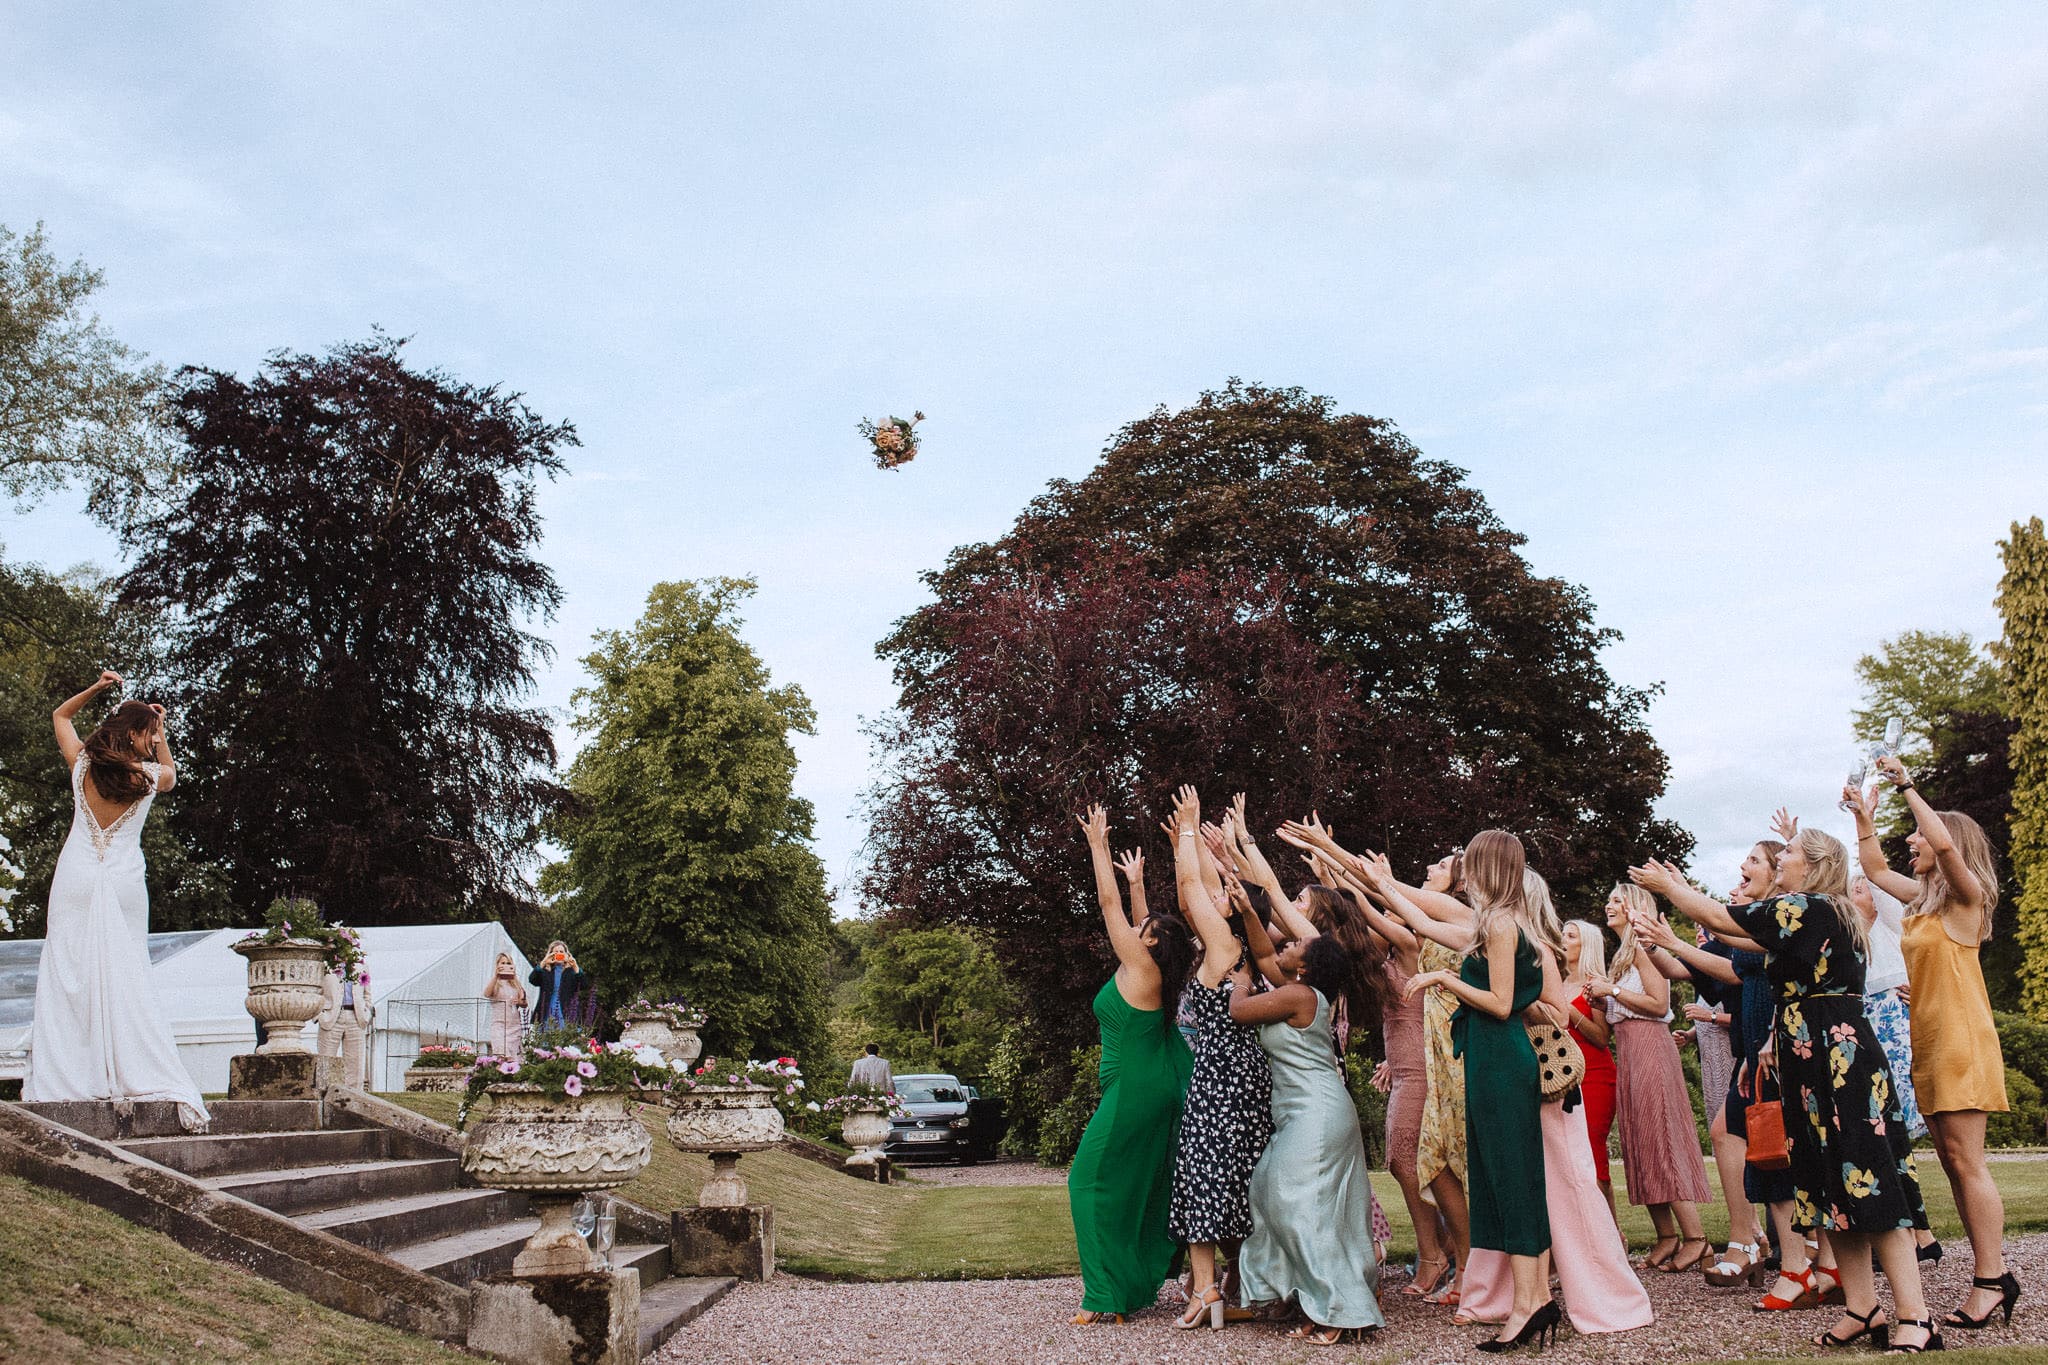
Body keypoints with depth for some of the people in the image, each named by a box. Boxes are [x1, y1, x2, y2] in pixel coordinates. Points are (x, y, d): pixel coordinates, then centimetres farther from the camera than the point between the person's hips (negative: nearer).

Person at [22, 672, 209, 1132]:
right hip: (125, 882, -1)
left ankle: (55, 1079, -3)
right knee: (128, 980, 0)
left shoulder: (82, 763, 2)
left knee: (67, 974, 1)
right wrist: (161, 735, 19)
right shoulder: (148, 776, -3)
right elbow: (171, 774, 24)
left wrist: (95, 688, 12)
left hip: (77, 877, 1)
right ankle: (144, 1074, -5)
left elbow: (60, 716, 21)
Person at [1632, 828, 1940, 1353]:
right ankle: (1862, 1306, 12)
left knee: (1867, 1187, -10)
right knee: (1834, 1187, 9)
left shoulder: (1802, 908, -11)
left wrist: (1668, 886, 7)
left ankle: (1914, 1319, -9)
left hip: (1835, 1058, -10)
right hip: (1827, 1058, 10)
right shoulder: (1828, 913, 16)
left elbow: (1720, 919, -6)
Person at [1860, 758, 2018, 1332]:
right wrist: (1862, 813, 23)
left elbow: (1945, 843, -26)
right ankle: (1991, 1277, 10)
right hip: (1926, 1041, 8)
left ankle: (1990, 1280, -6)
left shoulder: (1966, 895, -7)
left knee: (1965, 1161, -9)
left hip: (1960, 1039, -8)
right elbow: (1875, 868, 31)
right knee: (1952, 1163, 7)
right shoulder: (1925, 898, 15)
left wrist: (1906, 785, -19)